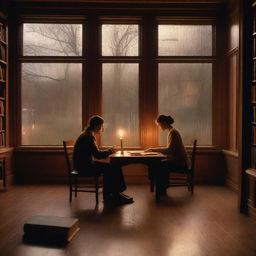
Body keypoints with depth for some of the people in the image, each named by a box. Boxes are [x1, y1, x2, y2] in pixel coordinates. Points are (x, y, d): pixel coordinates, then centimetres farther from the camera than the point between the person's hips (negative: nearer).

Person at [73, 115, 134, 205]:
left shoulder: (87, 135, 14)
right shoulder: (88, 137, -18)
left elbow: (95, 153, 18)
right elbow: (97, 155, -21)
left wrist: (107, 151, 4)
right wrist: (109, 151, -3)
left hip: (85, 164, 10)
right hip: (84, 167, -10)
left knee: (110, 168, 6)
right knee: (113, 169, -12)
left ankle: (107, 194, 8)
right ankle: (115, 196, 0)